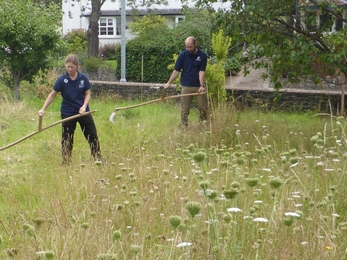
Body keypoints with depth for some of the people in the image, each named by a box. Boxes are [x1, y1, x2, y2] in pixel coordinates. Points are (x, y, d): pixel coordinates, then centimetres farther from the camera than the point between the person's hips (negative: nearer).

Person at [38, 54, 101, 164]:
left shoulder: (83, 78, -7)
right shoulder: (62, 79, -12)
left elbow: (88, 93, 0)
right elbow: (52, 95, -8)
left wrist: (84, 106, -16)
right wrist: (43, 109, -16)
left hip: (83, 111, 2)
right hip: (68, 113, -2)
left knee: (92, 136, 6)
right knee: (67, 139, 4)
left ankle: (98, 159, 18)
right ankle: (66, 163, 15)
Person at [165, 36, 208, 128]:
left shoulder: (202, 56, -5)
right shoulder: (182, 55, -3)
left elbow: (201, 71, -8)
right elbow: (176, 70, -4)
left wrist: (202, 85, -21)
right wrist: (169, 83, -16)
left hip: (199, 86, 0)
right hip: (186, 86, 0)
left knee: (203, 108, 2)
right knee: (184, 110, 2)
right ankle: (184, 128, 9)